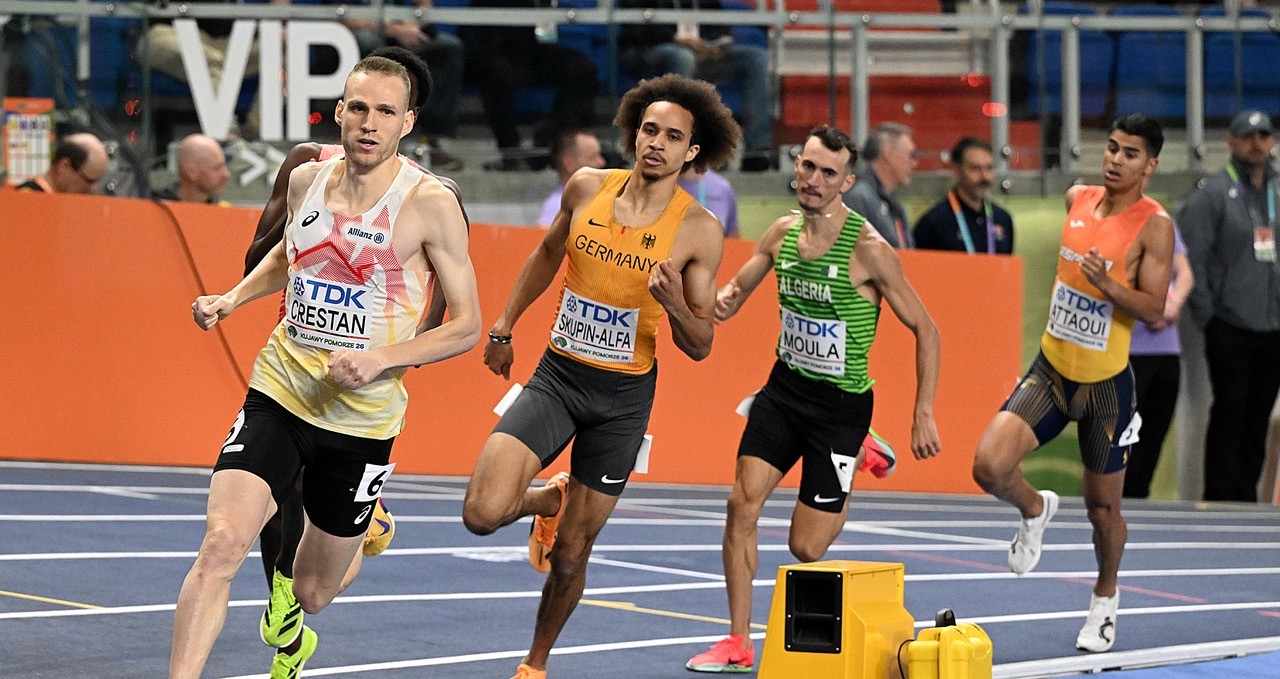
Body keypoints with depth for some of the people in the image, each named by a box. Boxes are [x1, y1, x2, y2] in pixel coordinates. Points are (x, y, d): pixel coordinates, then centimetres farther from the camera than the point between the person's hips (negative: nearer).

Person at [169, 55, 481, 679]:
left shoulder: (430, 204, -12)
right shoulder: (306, 180, 2)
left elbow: (467, 326, -7)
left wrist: (382, 359, -20)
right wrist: (232, 299, 8)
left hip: (362, 415, -2)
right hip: (279, 393, 2)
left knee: (311, 594, 13)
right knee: (221, 544, -22)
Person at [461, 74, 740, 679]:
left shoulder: (699, 231, -10)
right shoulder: (587, 187, -3)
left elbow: (700, 347, -6)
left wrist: (674, 304, -27)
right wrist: (504, 327, 20)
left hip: (623, 399, -2)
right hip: (557, 374, 2)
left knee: (570, 553, 4)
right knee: (482, 513, -17)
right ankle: (549, 499, 19)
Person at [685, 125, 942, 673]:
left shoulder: (868, 248, -17)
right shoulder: (782, 233, -1)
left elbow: (925, 330, -11)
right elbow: (736, 289, 13)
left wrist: (924, 414, -13)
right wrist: (723, 300, -13)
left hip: (842, 402, -5)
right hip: (785, 386, 5)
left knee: (806, 548, -3)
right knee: (743, 503, -11)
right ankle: (738, 644, -2)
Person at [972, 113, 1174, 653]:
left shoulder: (1155, 225, -14)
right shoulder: (1078, 199, 2)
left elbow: (1155, 311, -20)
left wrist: (1110, 286, -35)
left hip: (1107, 384, -4)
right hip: (1050, 370, 4)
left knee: (1102, 506, 10)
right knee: (989, 466, -16)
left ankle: (1105, 597, 38)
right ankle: (1035, 509, 19)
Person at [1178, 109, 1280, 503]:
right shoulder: (1211, 193, -4)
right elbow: (1190, 258, -8)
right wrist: (1205, 314, -10)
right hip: (1230, 328, -5)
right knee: (1229, 415, -5)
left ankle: (1245, 497, 16)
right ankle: (1219, 499, 0)